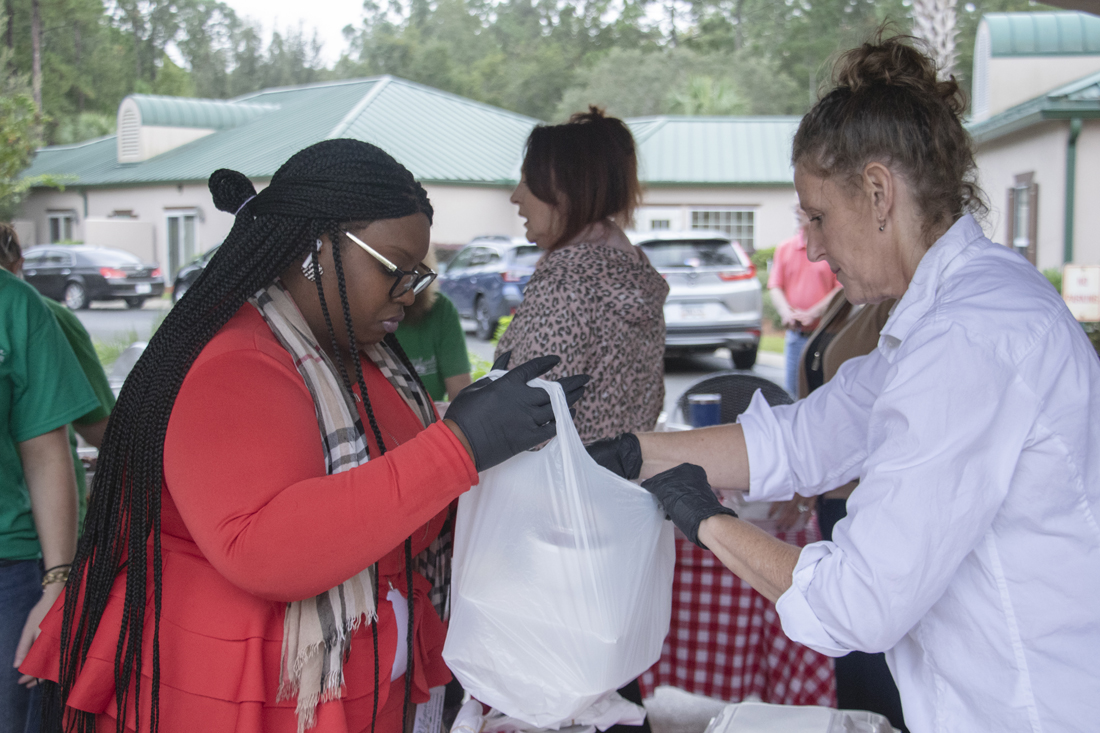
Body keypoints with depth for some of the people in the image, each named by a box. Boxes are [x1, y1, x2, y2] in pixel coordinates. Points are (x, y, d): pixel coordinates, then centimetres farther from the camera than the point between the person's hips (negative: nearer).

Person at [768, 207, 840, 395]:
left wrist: (812, 314, -16)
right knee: (794, 396, 9)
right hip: (795, 335, 5)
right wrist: (785, 311, -12)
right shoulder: (784, 248, 12)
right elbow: (775, 285, 7)